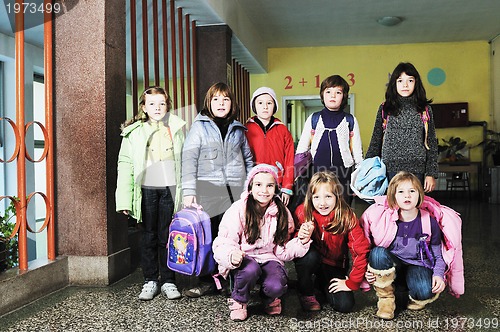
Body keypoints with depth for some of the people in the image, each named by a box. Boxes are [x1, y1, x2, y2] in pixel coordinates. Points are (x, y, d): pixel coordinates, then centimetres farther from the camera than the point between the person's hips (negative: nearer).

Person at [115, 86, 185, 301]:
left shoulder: (176, 128, 8)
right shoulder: (134, 132, 4)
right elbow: (125, 165, 1)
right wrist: (125, 200, -6)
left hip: (170, 188, 1)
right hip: (147, 189, 0)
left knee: (168, 236, 6)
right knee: (149, 236, 8)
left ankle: (168, 281, 17)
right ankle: (150, 281, 19)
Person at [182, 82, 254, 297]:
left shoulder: (238, 129, 16)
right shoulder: (200, 126, 5)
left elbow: (248, 158, 22)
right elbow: (189, 159, -4)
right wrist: (189, 191, -13)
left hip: (236, 191, 3)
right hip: (208, 191, -2)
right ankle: (207, 281, 14)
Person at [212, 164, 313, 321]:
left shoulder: (282, 213, -1)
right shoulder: (238, 209, -13)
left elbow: (282, 251, 2)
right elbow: (222, 244, -16)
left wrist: (302, 241, -16)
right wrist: (231, 255, -39)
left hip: (268, 259, 2)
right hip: (243, 260, -2)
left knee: (277, 286, -28)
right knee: (250, 269, -36)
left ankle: (270, 297, 12)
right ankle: (238, 300, -2)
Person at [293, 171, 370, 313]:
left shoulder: (347, 216, -22)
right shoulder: (303, 212, -20)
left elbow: (361, 250, -19)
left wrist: (351, 283, -17)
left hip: (334, 266, 1)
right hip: (311, 260, 0)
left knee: (345, 305, -17)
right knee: (310, 255, -35)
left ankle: (322, 283, 16)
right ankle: (306, 293, -6)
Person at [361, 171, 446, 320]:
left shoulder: (429, 222, -6)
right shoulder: (385, 220, -8)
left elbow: (438, 256, 2)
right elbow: (373, 248, 5)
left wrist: (439, 275, -17)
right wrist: (368, 269, -11)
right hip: (390, 269, 1)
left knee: (425, 292, -35)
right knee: (378, 252, -33)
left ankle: (414, 297, 6)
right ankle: (386, 297, -9)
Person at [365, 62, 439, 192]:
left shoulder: (425, 109, 6)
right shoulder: (385, 109, 6)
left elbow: (432, 143, 7)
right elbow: (375, 142, 9)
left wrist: (431, 173, 1)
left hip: (417, 171, 0)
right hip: (390, 170, 0)